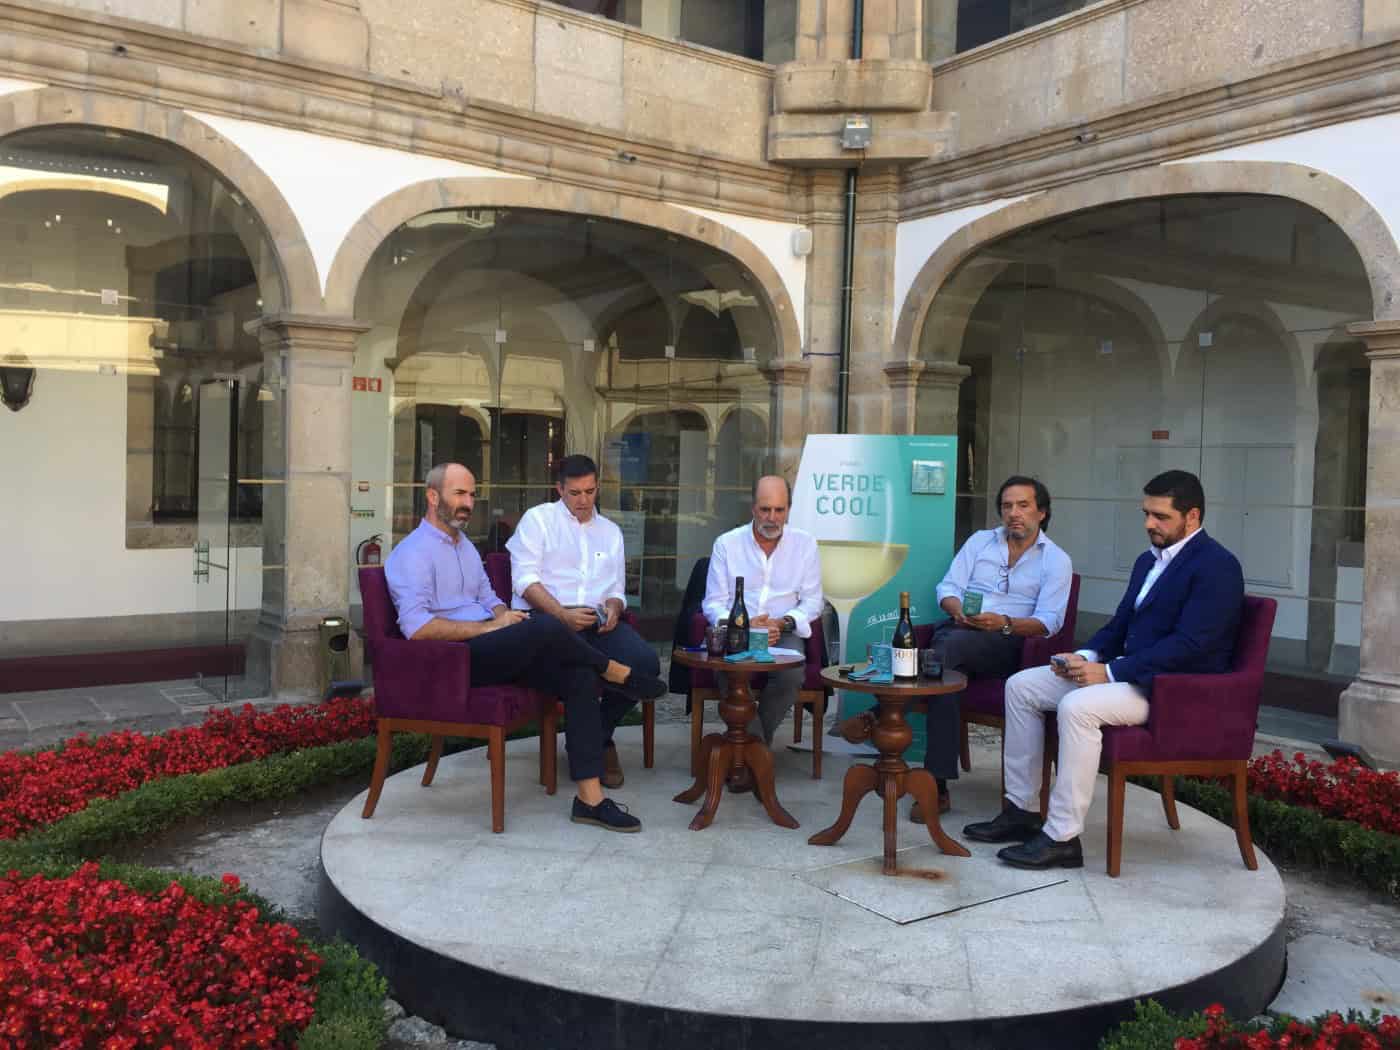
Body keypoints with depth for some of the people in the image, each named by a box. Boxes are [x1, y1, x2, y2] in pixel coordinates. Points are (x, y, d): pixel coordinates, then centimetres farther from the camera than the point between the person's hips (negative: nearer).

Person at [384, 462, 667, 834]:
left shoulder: (465, 546, 22)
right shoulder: (413, 552, -7)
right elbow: (416, 627, -19)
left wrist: (504, 615, -3)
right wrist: (489, 627, -18)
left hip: (491, 651, 9)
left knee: (579, 678, -14)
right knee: (546, 627, -30)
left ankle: (590, 799, -15)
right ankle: (617, 673, -2)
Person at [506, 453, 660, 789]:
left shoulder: (610, 531, 25)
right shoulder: (538, 519, 10)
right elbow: (525, 579, -3)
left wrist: (613, 608, -3)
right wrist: (562, 614, -18)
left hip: (597, 620, 5)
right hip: (546, 617, -5)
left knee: (646, 661, -24)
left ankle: (598, 735, 1)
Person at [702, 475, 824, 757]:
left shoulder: (805, 544, 8)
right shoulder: (727, 544, 5)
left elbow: (812, 602, 7)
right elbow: (713, 604, 3)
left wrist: (783, 623, -12)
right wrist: (744, 625, -16)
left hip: (784, 633, 1)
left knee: (792, 673, -32)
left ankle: (756, 740, -7)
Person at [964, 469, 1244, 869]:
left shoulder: (1217, 566, -13)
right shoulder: (1149, 560, 17)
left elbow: (1189, 644, -22)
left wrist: (1110, 672, -24)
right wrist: (1087, 656, -3)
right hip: (1129, 671, 10)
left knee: (1077, 707, -33)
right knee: (1021, 686, 0)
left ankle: (1062, 837, -24)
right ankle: (1021, 811, 3)